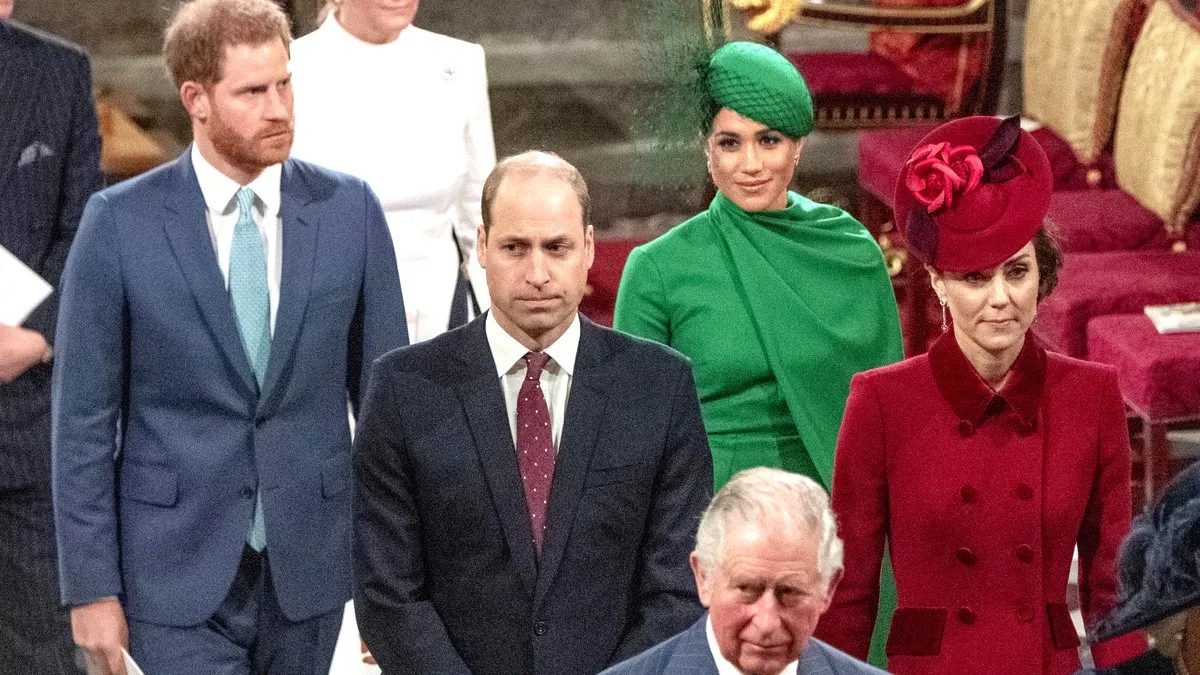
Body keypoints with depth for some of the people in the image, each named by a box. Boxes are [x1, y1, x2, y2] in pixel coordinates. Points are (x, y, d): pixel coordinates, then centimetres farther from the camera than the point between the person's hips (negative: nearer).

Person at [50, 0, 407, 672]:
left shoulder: (350, 210, 0)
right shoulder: (120, 222, -6)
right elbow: (85, 417, -3)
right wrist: (90, 587, -6)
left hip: (308, 565, 3)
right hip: (179, 571, -3)